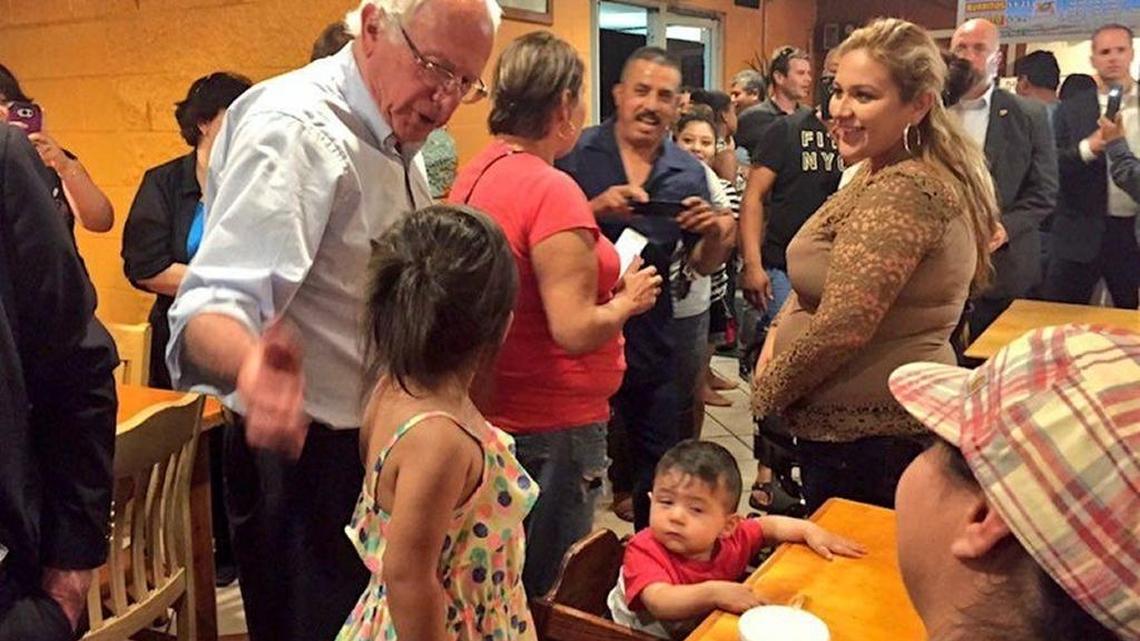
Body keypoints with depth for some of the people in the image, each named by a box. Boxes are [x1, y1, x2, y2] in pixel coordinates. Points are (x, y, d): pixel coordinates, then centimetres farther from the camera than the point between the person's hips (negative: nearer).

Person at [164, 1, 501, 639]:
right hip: (310, 459, -9)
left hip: (380, 450, 9)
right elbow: (216, 304, -35)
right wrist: (253, 365, -54)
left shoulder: (394, 141, 7)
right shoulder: (297, 130, -23)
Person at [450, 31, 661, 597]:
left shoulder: (476, 173, 3)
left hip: (494, 410, 8)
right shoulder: (553, 191, -22)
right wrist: (627, 301, -8)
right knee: (547, 594, 10)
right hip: (552, 424, -8)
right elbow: (576, 331, -26)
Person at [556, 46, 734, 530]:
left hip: (650, 341, 4)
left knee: (658, 470, 16)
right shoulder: (577, 154, -6)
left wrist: (714, 233, -12)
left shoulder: (689, 173, 4)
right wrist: (596, 209, -26)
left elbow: (704, 266, 9)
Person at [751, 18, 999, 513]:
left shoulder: (902, 192, -24)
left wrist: (765, 391, -12)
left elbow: (841, 328, -28)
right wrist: (777, 334, 1)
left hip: (866, 434, -10)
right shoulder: (881, 175, 10)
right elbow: (821, 282, 17)